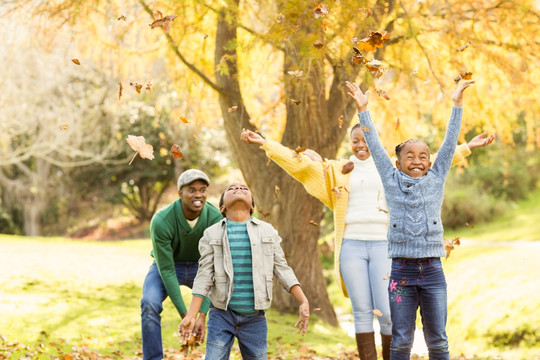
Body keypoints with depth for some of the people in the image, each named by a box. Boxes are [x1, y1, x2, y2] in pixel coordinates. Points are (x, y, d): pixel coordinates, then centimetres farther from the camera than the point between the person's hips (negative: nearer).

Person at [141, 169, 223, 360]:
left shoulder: (215, 217, -26)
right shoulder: (161, 220, -32)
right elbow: (166, 270, -26)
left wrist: (202, 315, -30)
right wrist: (184, 315, -29)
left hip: (199, 266, 2)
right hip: (167, 266, -2)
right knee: (149, 304, -30)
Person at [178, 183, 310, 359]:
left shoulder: (268, 231, 7)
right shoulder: (212, 234, 3)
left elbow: (282, 269, 7)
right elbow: (204, 276, 0)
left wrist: (303, 302, -3)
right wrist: (191, 316, -6)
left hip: (255, 318, 1)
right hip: (222, 314, -1)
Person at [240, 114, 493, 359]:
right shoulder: (336, 171, 14)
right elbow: (299, 162, 10)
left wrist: (465, 148, 10)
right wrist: (265, 144, 4)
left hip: (383, 246, -1)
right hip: (351, 246, 1)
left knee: (388, 313, -7)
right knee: (362, 312, 0)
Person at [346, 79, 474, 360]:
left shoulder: (436, 179, 8)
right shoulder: (392, 181, 6)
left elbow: (450, 143, 7)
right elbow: (374, 146, 7)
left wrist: (457, 104, 5)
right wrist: (363, 109, 6)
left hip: (432, 271, 1)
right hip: (401, 270, -1)